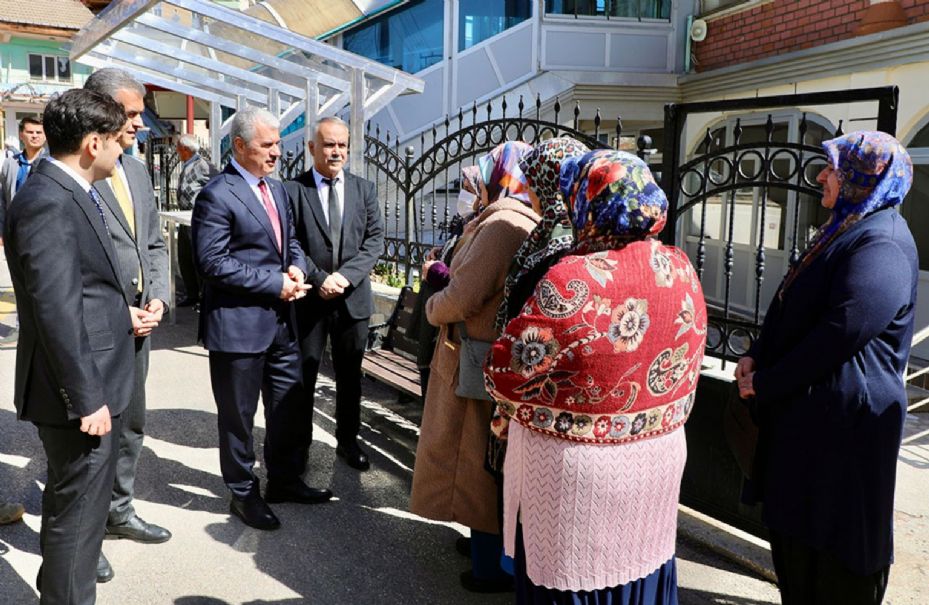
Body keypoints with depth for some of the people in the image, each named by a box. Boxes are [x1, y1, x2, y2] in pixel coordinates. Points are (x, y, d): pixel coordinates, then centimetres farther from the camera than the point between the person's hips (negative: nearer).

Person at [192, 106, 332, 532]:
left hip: (280, 320, 8)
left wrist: (296, 267, -3)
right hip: (238, 324, -8)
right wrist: (274, 283, -19)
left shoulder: (277, 189, 12)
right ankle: (244, 494, 26)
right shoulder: (217, 196, -15)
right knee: (238, 416, 8)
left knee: (290, 407, 17)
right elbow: (212, 262, -20)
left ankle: (285, 480, 36)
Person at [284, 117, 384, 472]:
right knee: (302, 376, 8)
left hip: (352, 298, 3)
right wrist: (318, 279, -17)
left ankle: (347, 440, 29)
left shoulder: (364, 190, 6)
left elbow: (375, 240, -1)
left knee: (350, 376, 14)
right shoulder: (293, 190, -3)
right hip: (308, 299, -3)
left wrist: (345, 276, -13)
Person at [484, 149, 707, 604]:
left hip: (578, 466, -6)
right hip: (661, 456, 6)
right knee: (638, 563, 24)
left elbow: (503, 374, -19)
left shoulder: (572, 280, -25)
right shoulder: (681, 269, -4)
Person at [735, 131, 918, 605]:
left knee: (833, 542, 6)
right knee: (795, 522, 20)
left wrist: (764, 383, -16)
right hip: (807, 410, 10)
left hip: (843, 422, -10)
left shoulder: (881, 245, -19)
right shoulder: (845, 230, 14)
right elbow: (792, 308, 15)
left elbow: (841, 333, -25)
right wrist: (757, 357, 0)